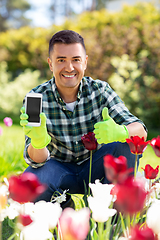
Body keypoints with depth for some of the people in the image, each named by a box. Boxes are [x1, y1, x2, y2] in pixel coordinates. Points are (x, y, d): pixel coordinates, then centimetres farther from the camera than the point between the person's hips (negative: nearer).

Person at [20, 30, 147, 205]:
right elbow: (37, 160, -21)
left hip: (94, 167, 1)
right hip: (60, 169, 0)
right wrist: (38, 143, -47)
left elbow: (141, 131, -20)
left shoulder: (100, 90, -12)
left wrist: (119, 132, -46)